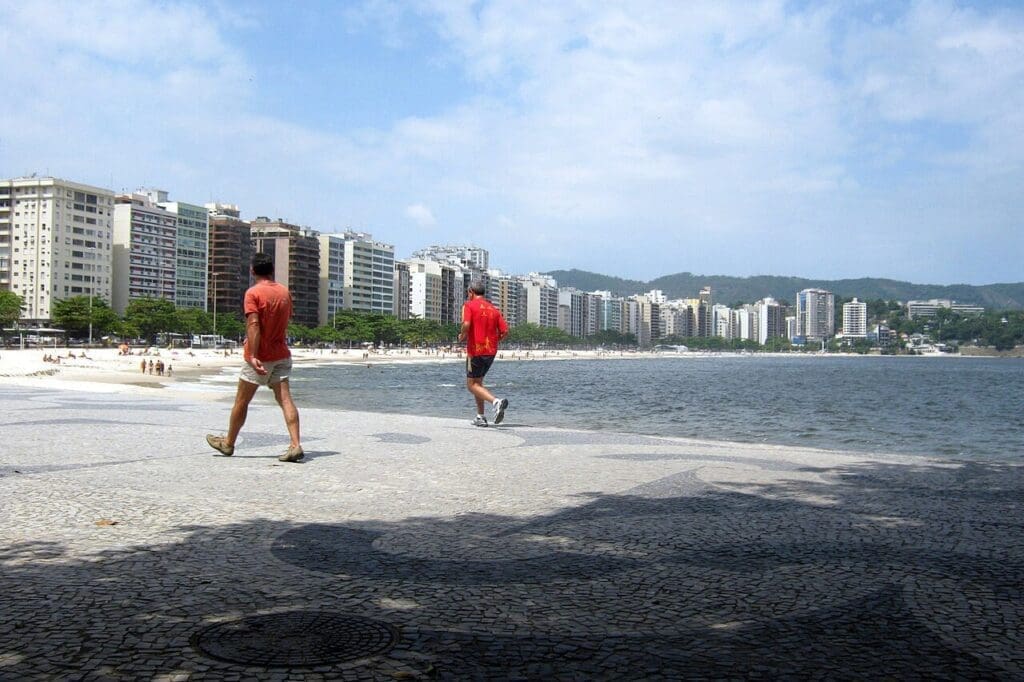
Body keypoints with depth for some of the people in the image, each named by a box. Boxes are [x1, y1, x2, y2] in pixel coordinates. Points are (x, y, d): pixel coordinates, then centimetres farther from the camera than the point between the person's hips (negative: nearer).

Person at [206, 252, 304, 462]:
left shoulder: (253, 293, -11)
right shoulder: (284, 291, 8)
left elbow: (253, 325, -21)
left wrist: (253, 356, -26)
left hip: (259, 357, -5)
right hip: (281, 354, 5)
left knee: (241, 401, 10)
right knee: (285, 399, -3)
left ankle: (228, 443, 26)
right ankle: (295, 444, -17)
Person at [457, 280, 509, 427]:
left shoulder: (469, 305, -4)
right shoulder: (494, 309, 11)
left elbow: (466, 324, -22)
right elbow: (505, 331, 4)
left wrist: (462, 336, -3)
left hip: (475, 350, -6)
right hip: (491, 351, 6)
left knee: (472, 384, 1)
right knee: (478, 382, 19)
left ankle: (496, 401, -23)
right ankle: (480, 417, 16)